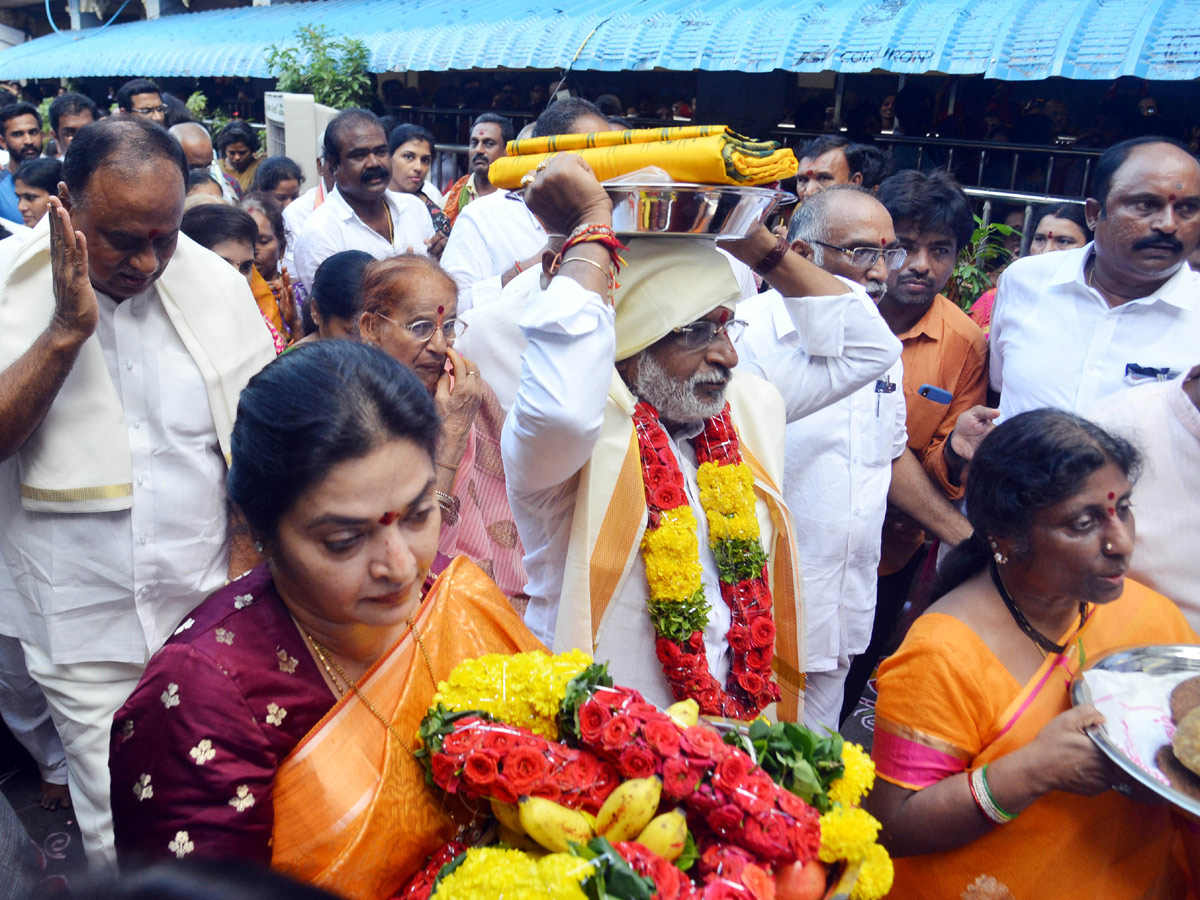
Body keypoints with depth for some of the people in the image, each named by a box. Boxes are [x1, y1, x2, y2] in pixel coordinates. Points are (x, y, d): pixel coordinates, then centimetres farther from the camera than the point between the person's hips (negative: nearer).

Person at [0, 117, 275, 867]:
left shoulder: (217, 284, -2)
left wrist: (246, 574, -1)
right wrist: (67, 329, -23)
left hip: (212, 615, 1)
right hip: (85, 635, -1)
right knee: (122, 838, 8)